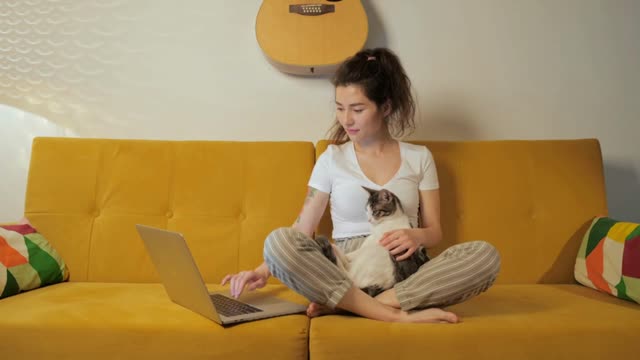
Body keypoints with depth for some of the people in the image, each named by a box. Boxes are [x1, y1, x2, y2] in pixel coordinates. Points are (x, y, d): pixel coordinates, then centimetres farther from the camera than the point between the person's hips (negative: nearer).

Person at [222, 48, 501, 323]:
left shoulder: (419, 157, 10)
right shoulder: (332, 159, 7)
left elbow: (434, 231, 11)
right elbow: (301, 232, 4)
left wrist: (417, 236, -13)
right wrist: (263, 270, -11)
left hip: (405, 274, 2)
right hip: (345, 274, -1)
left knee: (485, 255, -26)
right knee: (279, 240, -28)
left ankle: (340, 305, -25)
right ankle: (398, 315, -29)